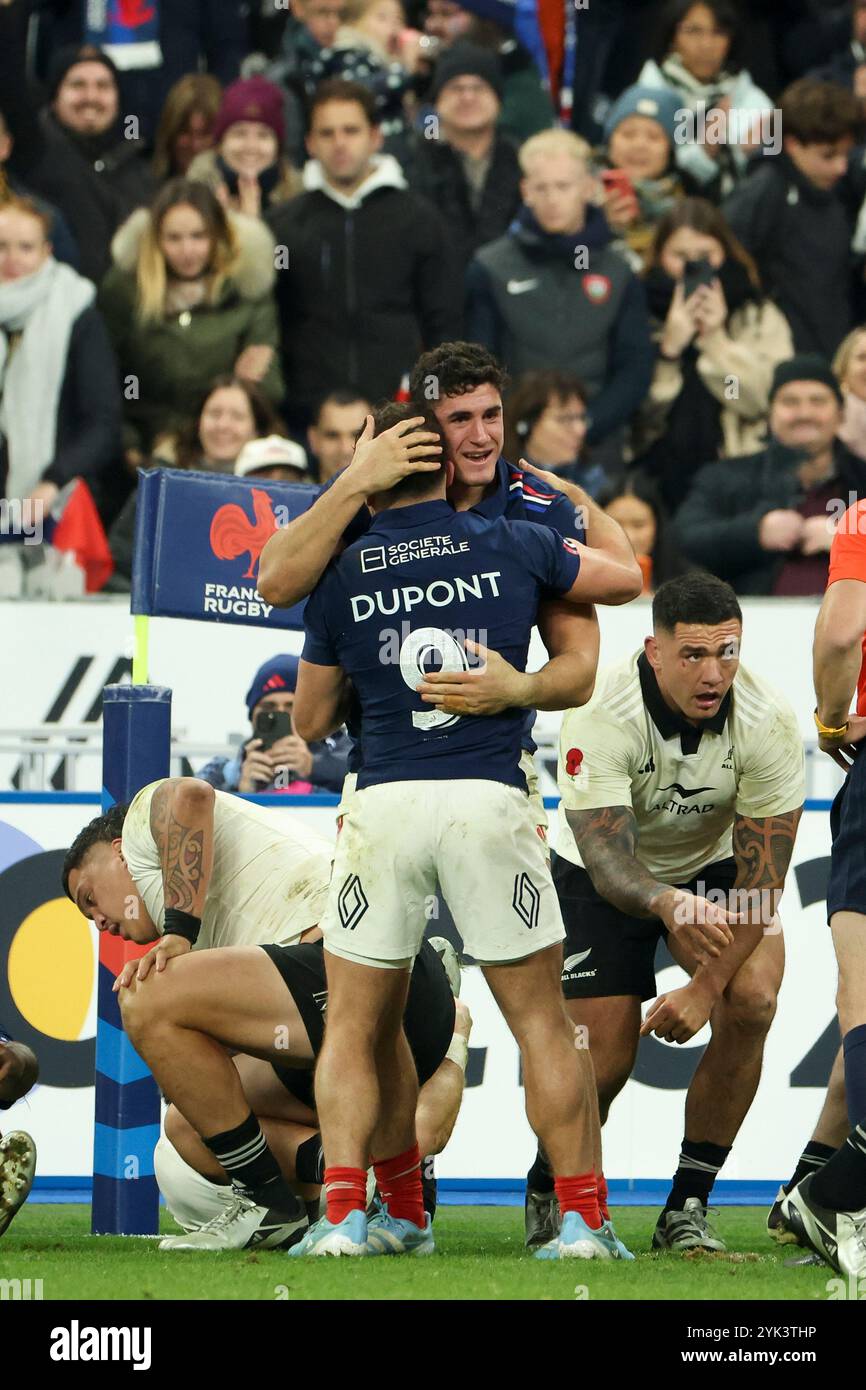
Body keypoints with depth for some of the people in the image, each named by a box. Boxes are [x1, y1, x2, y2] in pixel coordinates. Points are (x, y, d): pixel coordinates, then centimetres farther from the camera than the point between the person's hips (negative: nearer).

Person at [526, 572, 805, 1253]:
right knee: (605, 1060, -12)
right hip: (607, 877, -2)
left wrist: (706, 986, -31)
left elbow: (762, 878, -22)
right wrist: (668, 904, -60)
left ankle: (688, 1209, -11)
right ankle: (547, 1192, 22)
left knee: (752, 1000, -25)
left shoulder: (770, 723, -26)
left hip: (714, 870, 2)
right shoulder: (600, 717, -32)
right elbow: (606, 862, -37)